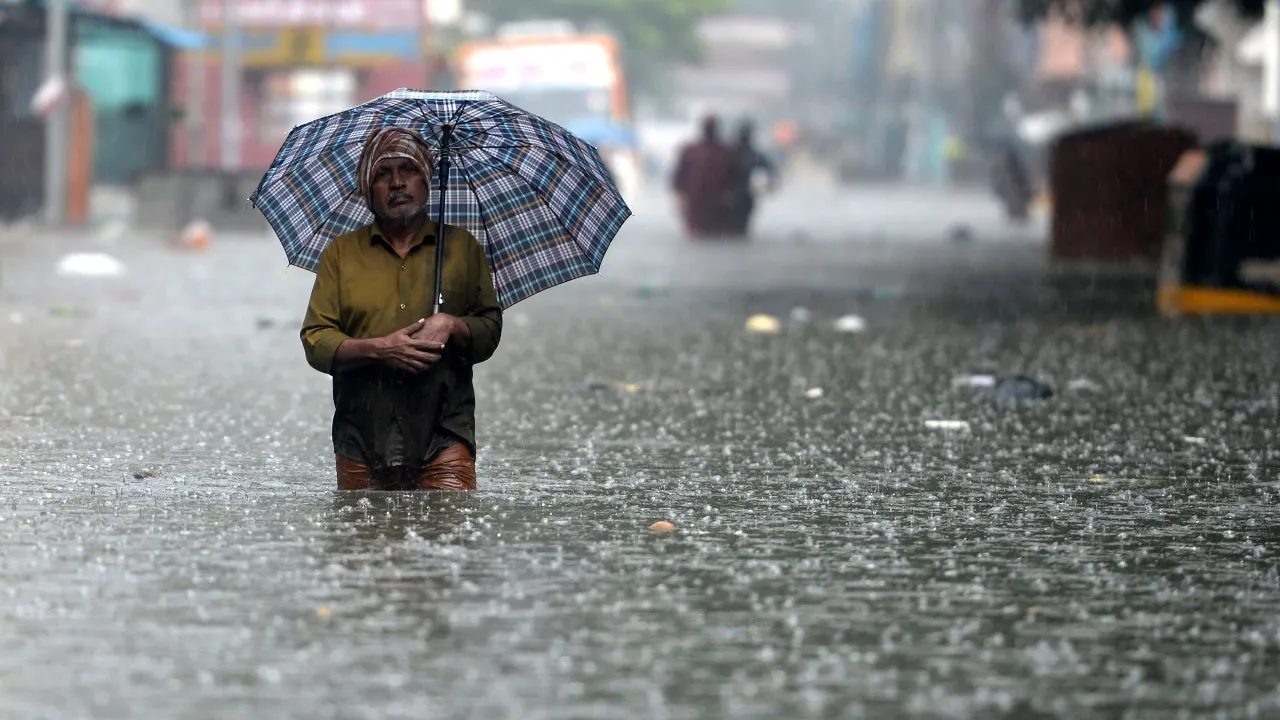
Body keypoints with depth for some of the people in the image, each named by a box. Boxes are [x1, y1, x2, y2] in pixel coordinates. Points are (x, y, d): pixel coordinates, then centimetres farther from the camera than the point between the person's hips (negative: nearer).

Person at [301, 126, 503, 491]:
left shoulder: (462, 246, 14)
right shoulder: (341, 253, 12)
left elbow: (491, 329, 13)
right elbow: (315, 342, 5)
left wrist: (453, 326, -9)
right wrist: (378, 349, -12)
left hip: (443, 436, -1)